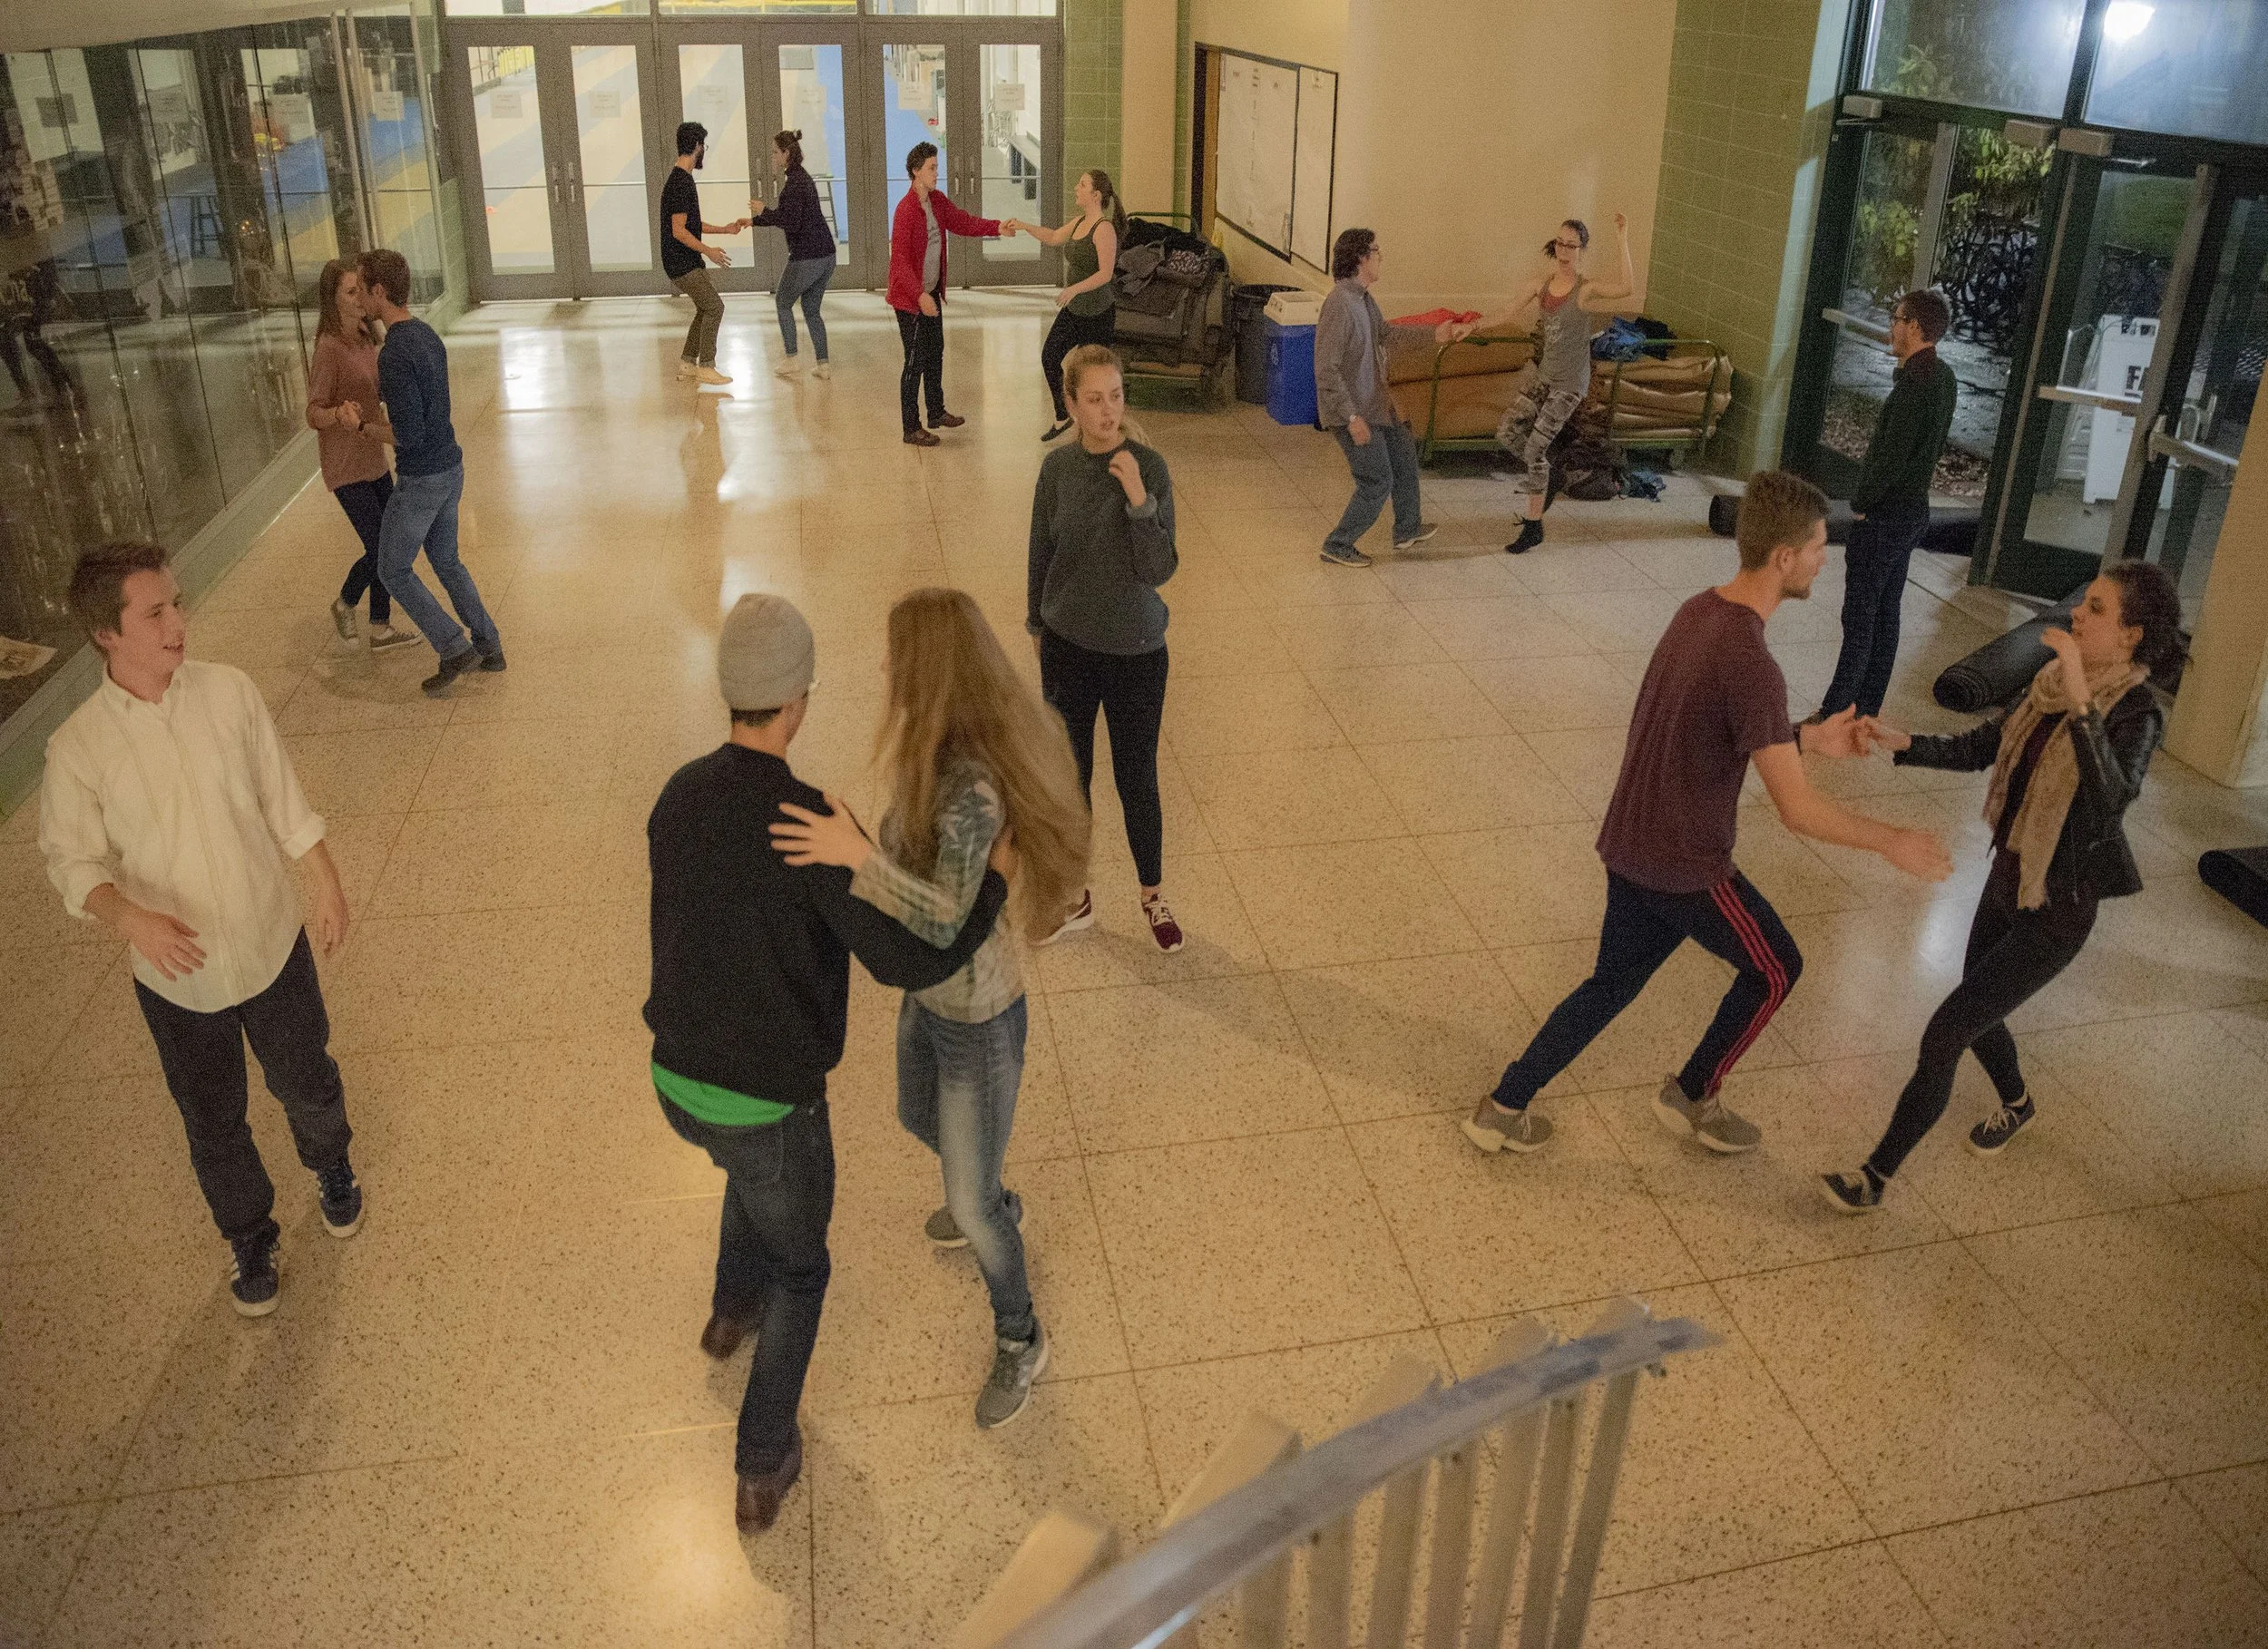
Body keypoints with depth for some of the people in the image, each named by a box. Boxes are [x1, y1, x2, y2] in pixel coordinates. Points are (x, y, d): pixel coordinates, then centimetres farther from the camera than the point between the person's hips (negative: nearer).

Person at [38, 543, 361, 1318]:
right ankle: (249, 1237, 43)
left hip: (273, 946, 1)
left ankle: (330, 1165, 55)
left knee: (306, 1083, 22)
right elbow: (73, 860, -9)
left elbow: (283, 802, -2)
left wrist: (328, 886, 2)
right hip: (177, 978, -1)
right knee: (214, 1124, 17)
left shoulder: (228, 691, -12)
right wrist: (131, 917, -28)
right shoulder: (77, 748, -17)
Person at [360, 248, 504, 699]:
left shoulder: (396, 353, -25)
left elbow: (409, 435, -26)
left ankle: (455, 648, 6)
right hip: (451, 467, 9)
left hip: (421, 479, -9)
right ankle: (488, 646, 26)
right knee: (446, 561, 22)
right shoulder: (427, 335, 4)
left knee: (394, 569, 8)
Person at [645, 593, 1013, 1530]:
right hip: (770, 1101, -6)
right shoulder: (811, 825, -27)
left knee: (753, 1164, 39)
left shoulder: (681, 793, -5)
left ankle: (732, 1310, 60)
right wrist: (998, 877, -14)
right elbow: (911, 964, -27)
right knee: (799, 1269, 20)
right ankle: (762, 1472, 29)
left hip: (676, 1081, 6)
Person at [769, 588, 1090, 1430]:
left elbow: (944, 924, -45)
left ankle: (1019, 1340, 37)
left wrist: (856, 855, -54)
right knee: (920, 1119, 35)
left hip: (976, 1017, -9)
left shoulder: (971, 787, -38)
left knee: (970, 1205, 9)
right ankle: (995, 1201, 66)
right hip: (932, 991, 9)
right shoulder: (943, 752, -10)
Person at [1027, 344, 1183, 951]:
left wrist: (1139, 498, -31)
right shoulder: (1058, 468, -5)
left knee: (1137, 778, 10)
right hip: (1068, 647, 3)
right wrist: (1038, 629, 13)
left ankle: (1153, 897, 31)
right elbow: (1042, 555, 7)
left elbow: (1159, 569, -19)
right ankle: (1075, 898, 32)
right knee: (1069, 775, 14)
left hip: (1134, 650, -3)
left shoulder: (1148, 468, -14)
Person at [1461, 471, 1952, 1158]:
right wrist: (1893, 842, -9)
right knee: (1774, 968, 17)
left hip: (1629, 847, 8)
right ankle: (1691, 1098, 32)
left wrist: (1810, 737, 16)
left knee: (1613, 981, 22)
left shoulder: (1699, 611, 1)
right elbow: (1797, 810, -23)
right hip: (1685, 868, -8)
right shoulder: (1751, 665, -27)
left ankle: (1503, 1108, 25)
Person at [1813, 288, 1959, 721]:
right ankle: (1866, 710, 24)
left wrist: (1861, 502, -11)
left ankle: (1835, 714, 1)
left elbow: (1891, 457, -23)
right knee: (1885, 615, 15)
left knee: (1859, 619, -4)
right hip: (1914, 509, 10)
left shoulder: (1916, 384, -22)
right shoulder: (1944, 377, 9)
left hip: (1885, 514, -10)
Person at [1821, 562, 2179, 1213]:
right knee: (1975, 1017, 25)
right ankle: (2016, 1104, 58)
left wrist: (2081, 701, -48)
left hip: (2056, 913, -7)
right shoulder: (2051, 683, -3)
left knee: (1945, 1031, -8)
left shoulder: (2137, 714, -24)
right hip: (2008, 878, 7)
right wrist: (1903, 742, -13)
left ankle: (1876, 1177, 5)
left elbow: (2110, 800, -42)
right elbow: (1976, 749, 4)